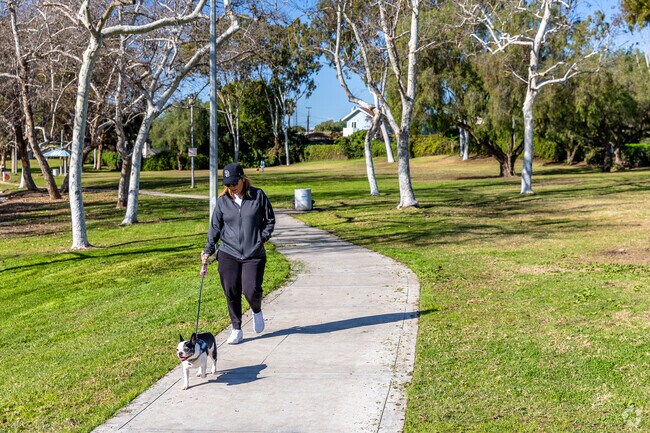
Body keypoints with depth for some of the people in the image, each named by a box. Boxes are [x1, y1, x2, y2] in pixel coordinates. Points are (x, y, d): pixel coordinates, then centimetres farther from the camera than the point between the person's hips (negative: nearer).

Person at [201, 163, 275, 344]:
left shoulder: (258, 195, 0)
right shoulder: (223, 201, 5)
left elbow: (270, 220, 10)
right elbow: (215, 227, 11)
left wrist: (263, 236, -3)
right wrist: (208, 249, 5)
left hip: (254, 254, -2)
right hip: (228, 254, 2)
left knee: (251, 290, -10)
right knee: (231, 293, 3)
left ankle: (257, 311, 26)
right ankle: (236, 329, 19)